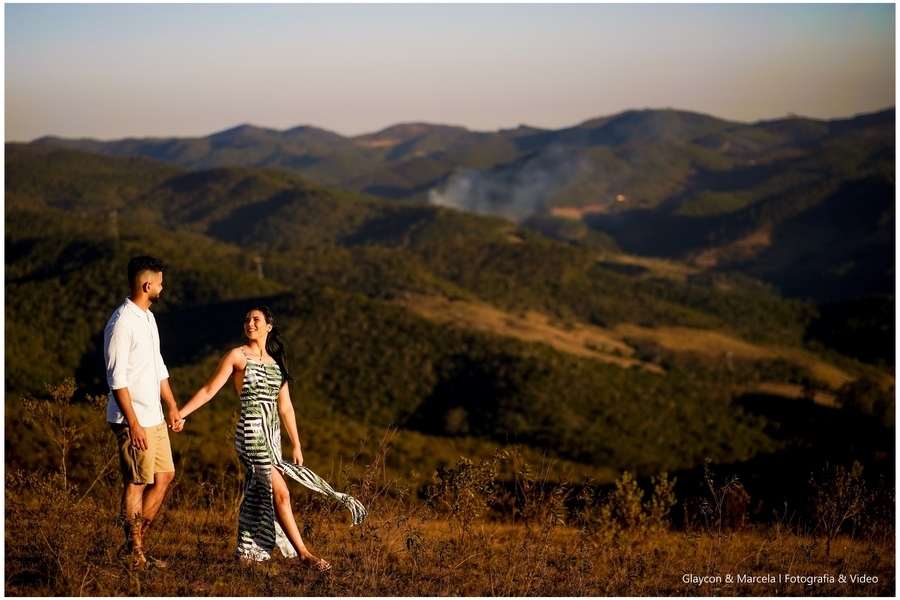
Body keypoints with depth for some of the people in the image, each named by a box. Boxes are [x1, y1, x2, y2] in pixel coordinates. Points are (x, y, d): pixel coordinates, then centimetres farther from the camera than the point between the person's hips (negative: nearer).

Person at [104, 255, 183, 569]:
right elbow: (117, 380, -20)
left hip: (155, 417, 9)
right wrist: (133, 424, -21)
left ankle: (136, 540, 22)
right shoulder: (121, 324, -17)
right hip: (134, 420, -9)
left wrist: (172, 406, 18)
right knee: (136, 484, -1)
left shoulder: (148, 317, 12)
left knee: (164, 475, 12)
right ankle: (136, 553, 9)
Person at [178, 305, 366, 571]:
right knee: (280, 493, -8)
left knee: (257, 494, 9)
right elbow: (209, 390, -4)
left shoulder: (276, 362, 13)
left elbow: (285, 407, 13)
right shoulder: (237, 356, -3)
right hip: (251, 432, -6)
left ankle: (246, 551, 18)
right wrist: (179, 414, -11)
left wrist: (296, 445, 11)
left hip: (272, 435, 6)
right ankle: (303, 554, -6)